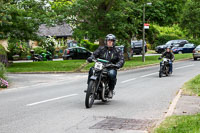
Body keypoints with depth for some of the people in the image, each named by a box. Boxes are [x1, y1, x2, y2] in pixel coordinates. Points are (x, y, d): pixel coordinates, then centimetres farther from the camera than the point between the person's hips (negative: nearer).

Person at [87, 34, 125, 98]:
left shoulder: (117, 51, 11)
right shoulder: (101, 49, 16)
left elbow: (121, 59, -1)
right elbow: (95, 54, 4)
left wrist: (118, 65, -24)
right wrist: (91, 58, -21)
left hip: (111, 68, -2)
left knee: (112, 74, -37)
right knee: (92, 70, -27)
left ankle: (111, 90, -19)